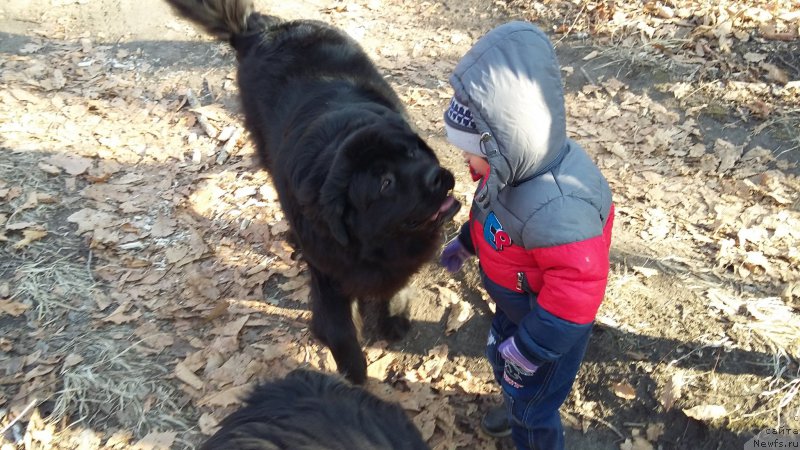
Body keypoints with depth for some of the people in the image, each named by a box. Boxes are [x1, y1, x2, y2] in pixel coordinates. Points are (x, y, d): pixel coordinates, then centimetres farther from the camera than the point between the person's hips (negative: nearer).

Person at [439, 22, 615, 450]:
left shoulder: (555, 209, -45)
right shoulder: (515, 166, -15)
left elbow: (575, 295, -40)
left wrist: (529, 349, -29)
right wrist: (465, 241, 21)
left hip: (551, 320, -9)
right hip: (515, 303, 9)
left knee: (533, 405, 14)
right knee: (501, 357, 34)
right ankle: (515, 405, 65)